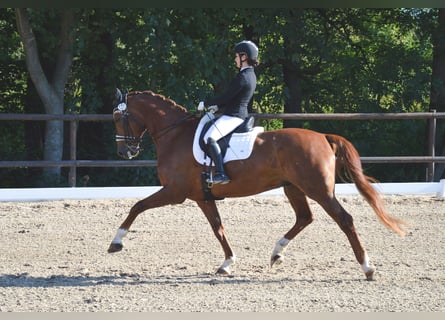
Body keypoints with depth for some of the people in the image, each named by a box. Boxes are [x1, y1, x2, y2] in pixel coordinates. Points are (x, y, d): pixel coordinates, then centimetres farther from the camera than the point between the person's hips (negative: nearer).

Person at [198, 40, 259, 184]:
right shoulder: (251, 75, 14)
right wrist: (218, 107, 17)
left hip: (233, 117, -11)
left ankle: (221, 174, -34)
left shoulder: (242, 77, -18)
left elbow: (225, 97, -17)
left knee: (209, 138, -25)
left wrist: (205, 103, -4)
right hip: (241, 114, 11)